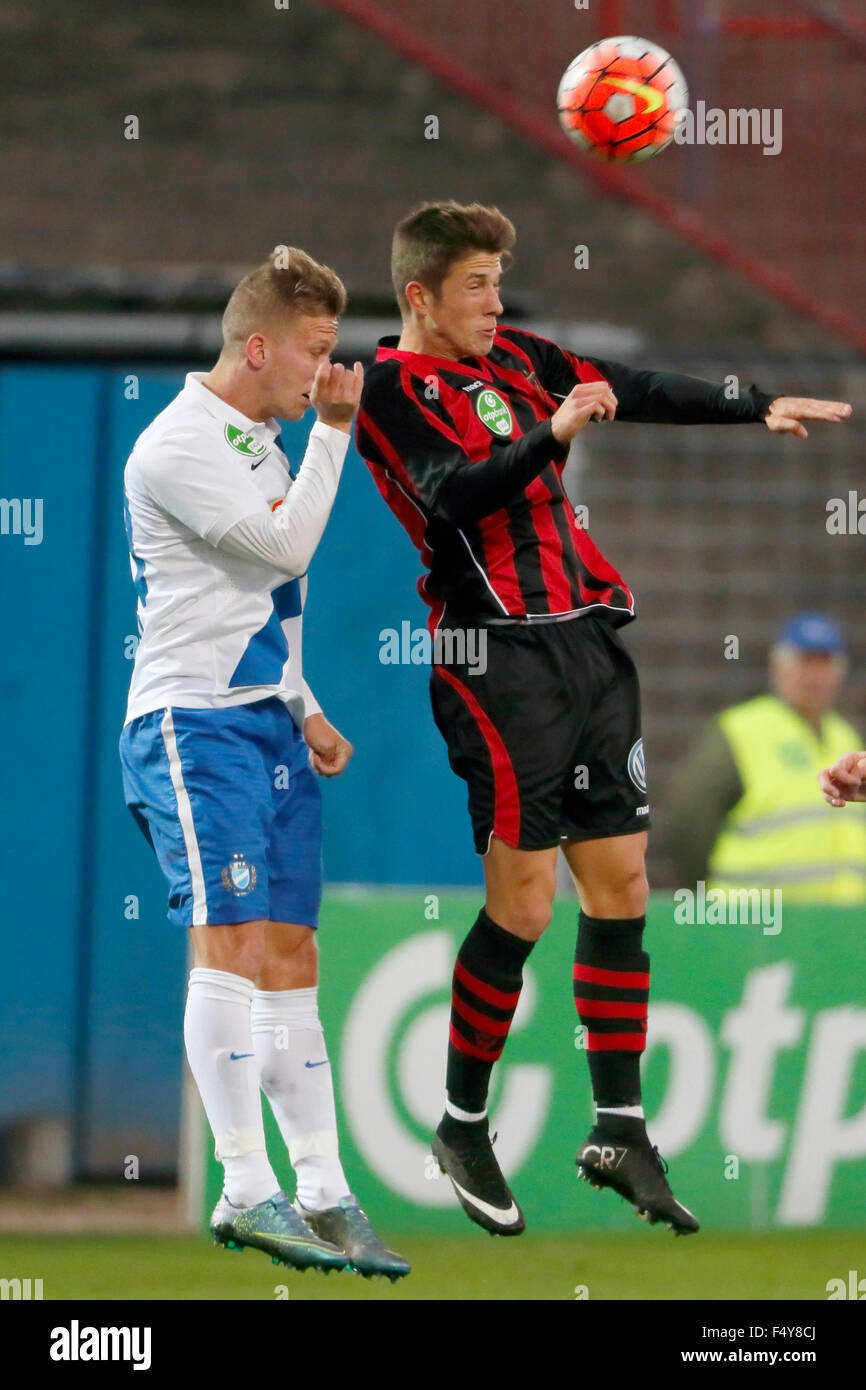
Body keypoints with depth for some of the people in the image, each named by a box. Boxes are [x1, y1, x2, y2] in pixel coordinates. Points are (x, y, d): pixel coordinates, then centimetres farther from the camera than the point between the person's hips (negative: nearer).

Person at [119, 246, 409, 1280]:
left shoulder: (260, 439, 18)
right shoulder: (177, 446, -12)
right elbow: (287, 547, -18)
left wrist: (303, 709, 18)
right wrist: (333, 429, -15)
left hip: (269, 723, 9)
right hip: (193, 724, -9)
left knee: (289, 956, 6)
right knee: (230, 939, -16)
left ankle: (324, 1194, 6)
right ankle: (245, 1191, -18)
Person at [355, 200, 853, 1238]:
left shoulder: (514, 359, 16)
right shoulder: (391, 386, -5)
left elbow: (639, 392, 19)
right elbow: (453, 495, -19)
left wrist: (761, 408, 13)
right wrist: (552, 431, -29)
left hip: (587, 638, 7)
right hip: (498, 655, -7)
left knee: (620, 886, 5)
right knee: (522, 905, -8)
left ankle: (619, 1133, 10)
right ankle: (463, 1124, 7)